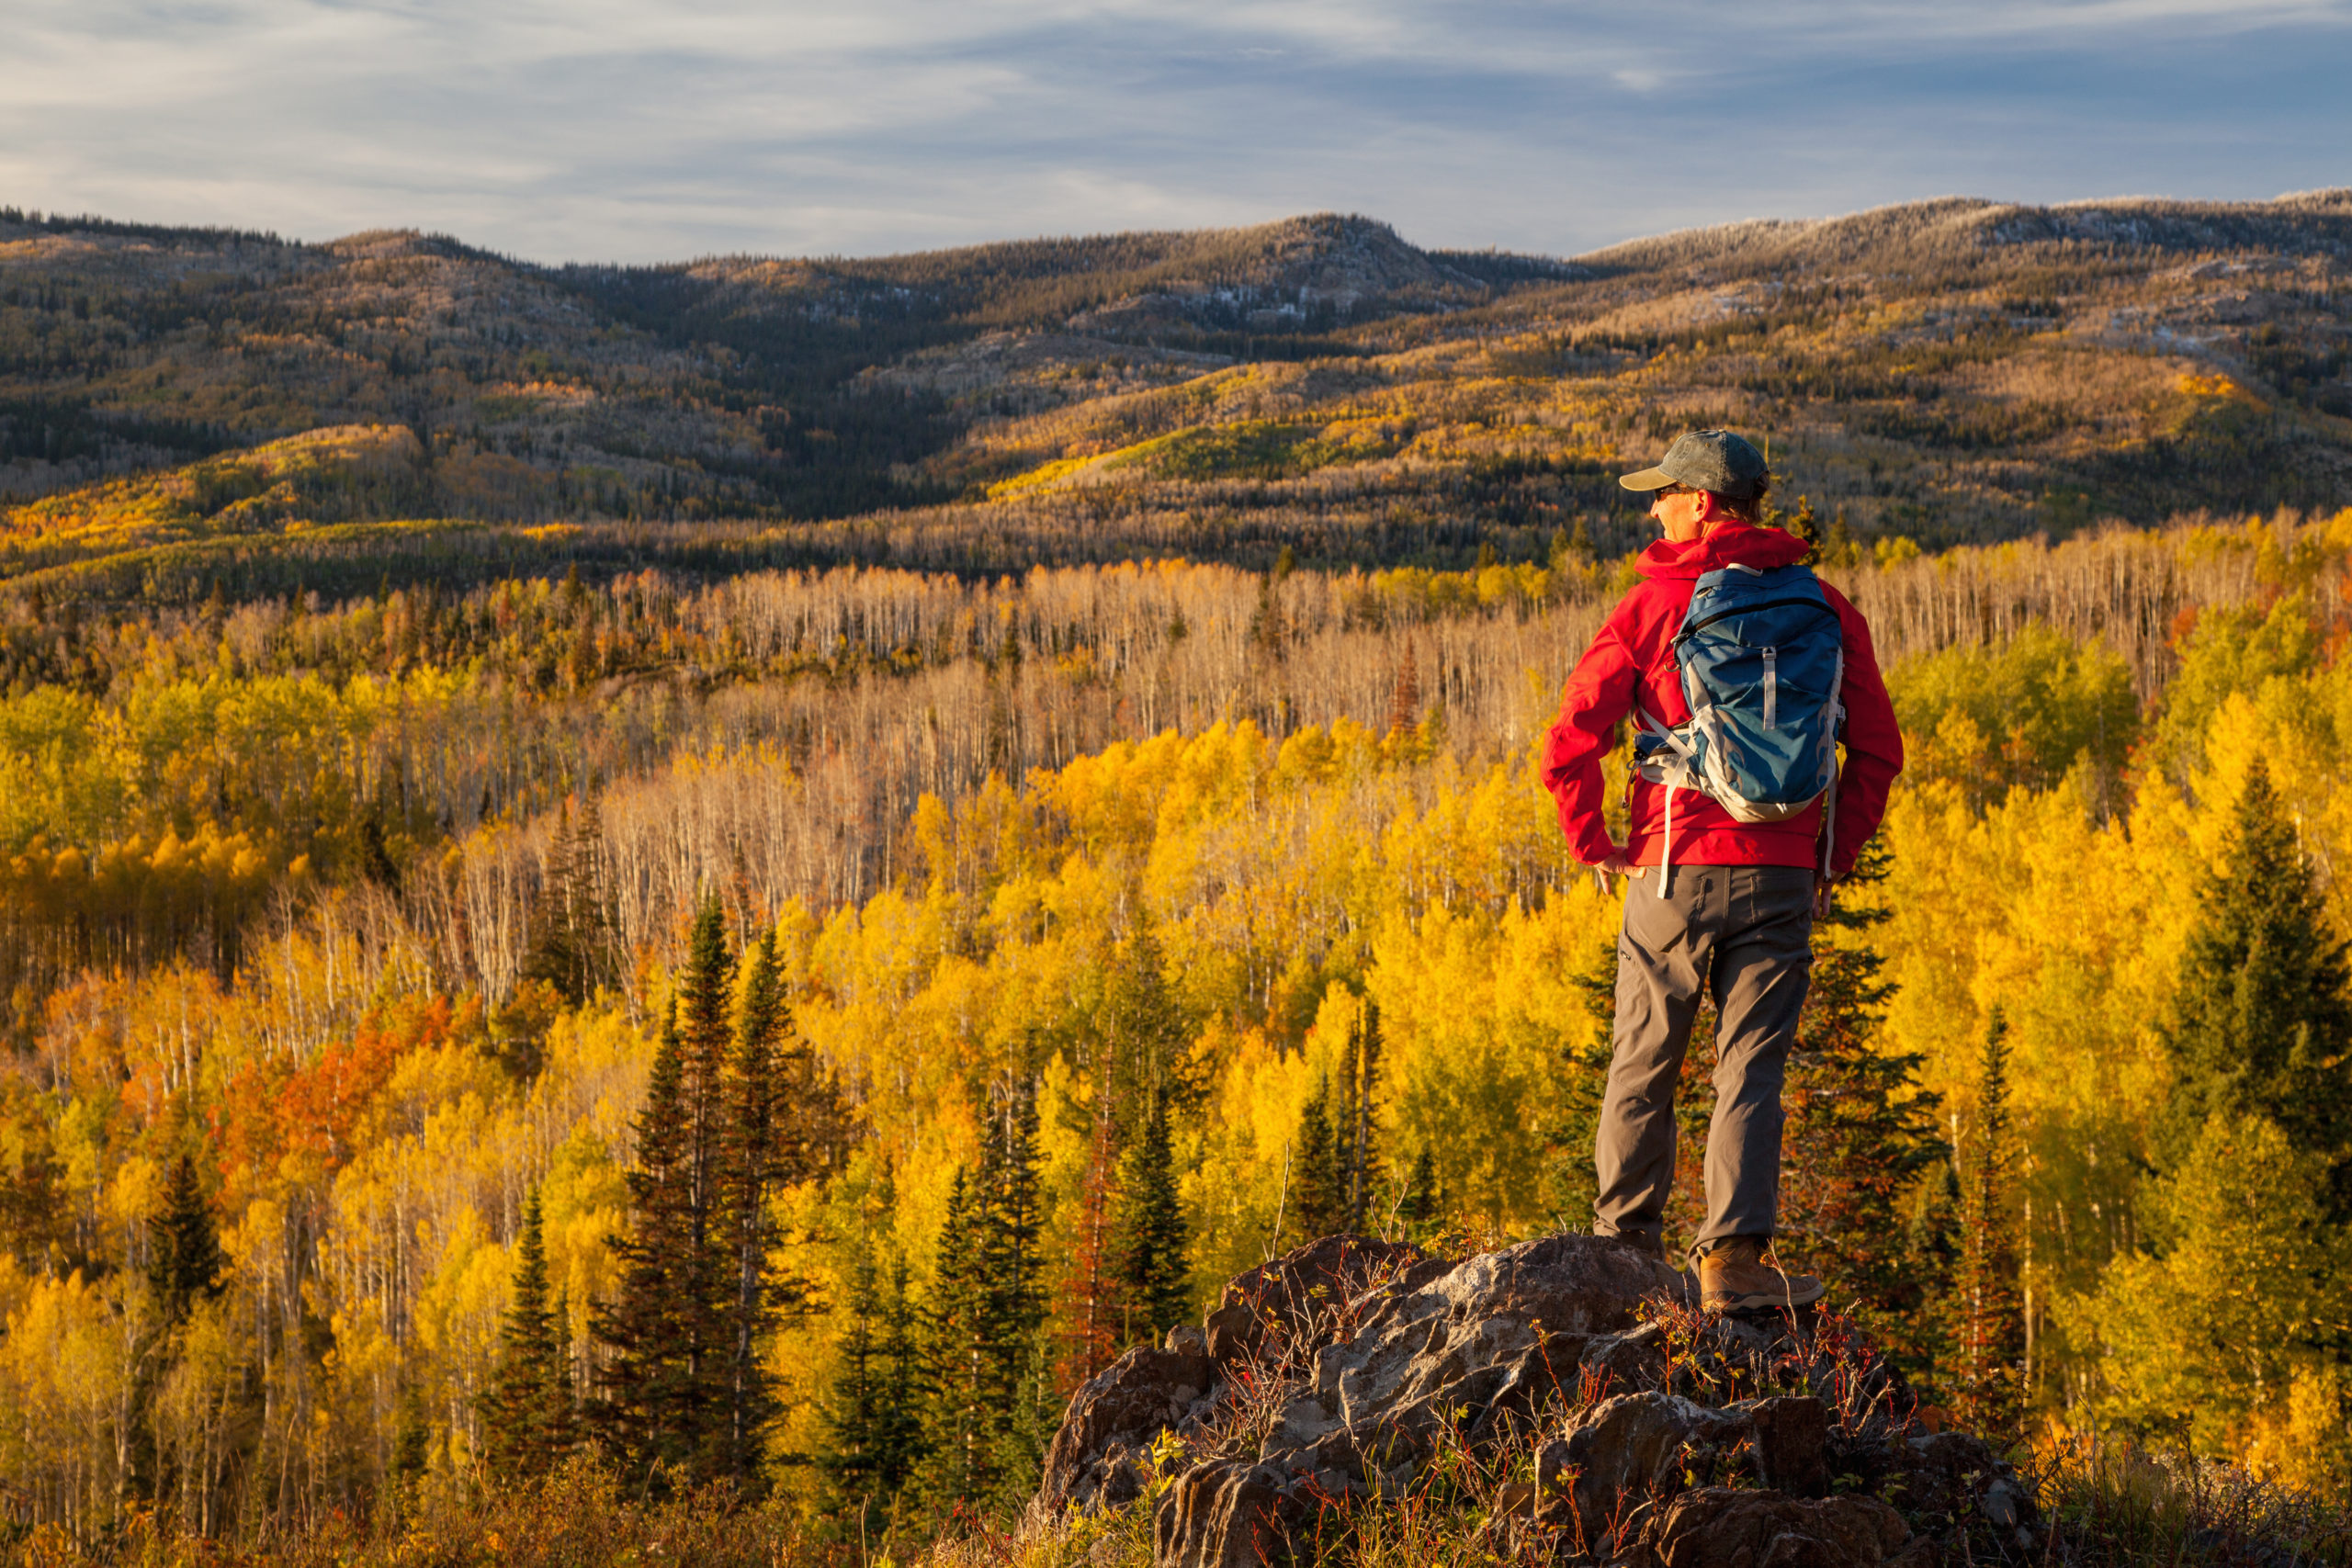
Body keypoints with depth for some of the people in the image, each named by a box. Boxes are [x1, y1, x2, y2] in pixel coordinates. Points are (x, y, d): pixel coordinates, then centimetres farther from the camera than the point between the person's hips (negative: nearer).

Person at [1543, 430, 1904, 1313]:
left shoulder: (1654, 603, -3)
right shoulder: (1823, 607, 7)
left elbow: (1571, 743, -6)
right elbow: (1878, 750, 8)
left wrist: (1592, 843, 7)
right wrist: (1834, 857, 14)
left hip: (1675, 875, -2)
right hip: (1782, 877, 2)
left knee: (1643, 1066, 12)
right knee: (1751, 1072, 2)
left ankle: (1624, 1245, 20)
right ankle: (1733, 1256, -9)